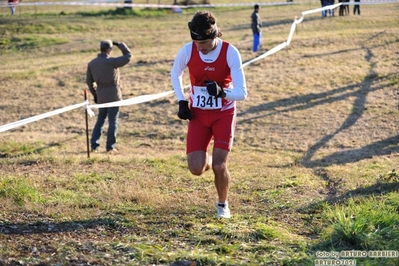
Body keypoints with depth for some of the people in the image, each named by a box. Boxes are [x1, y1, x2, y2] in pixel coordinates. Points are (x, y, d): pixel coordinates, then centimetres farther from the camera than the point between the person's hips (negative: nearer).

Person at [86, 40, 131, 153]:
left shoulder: (92, 63, 3)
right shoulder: (112, 62, -15)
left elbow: (89, 81, 9)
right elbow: (128, 56, -8)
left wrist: (95, 94, 19)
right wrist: (119, 44, 2)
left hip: (101, 96, 5)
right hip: (113, 95, -5)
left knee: (100, 120, 16)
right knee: (113, 121, 4)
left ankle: (94, 145, 12)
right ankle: (110, 146, 6)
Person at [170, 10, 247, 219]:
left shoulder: (230, 53, -21)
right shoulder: (187, 51, -14)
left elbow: (242, 93, -20)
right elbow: (175, 74, 9)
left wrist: (221, 92, -39)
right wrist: (182, 102, -1)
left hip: (224, 114, -2)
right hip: (198, 114, 2)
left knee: (219, 165, -11)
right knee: (196, 169, -8)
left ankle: (222, 204, 19)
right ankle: (207, 160, 31)